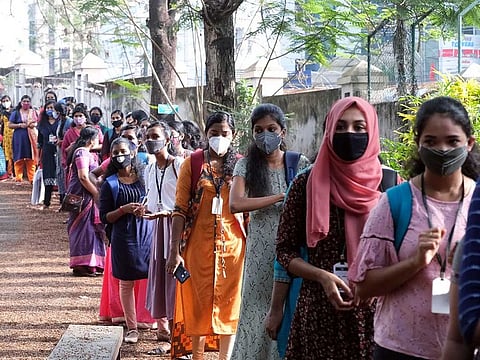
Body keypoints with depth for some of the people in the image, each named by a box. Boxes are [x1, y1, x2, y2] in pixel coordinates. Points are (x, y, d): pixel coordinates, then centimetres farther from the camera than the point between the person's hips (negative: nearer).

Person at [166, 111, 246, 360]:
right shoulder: (192, 164, 0)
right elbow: (180, 210, -3)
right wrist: (174, 250, -9)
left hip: (233, 245, 1)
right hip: (200, 245, -1)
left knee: (229, 303, 5)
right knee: (199, 302, 6)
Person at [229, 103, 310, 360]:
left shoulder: (300, 164, 2)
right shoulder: (246, 165, 0)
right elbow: (235, 204, -15)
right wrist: (282, 197, -17)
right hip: (261, 251, 0)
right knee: (260, 310, 2)